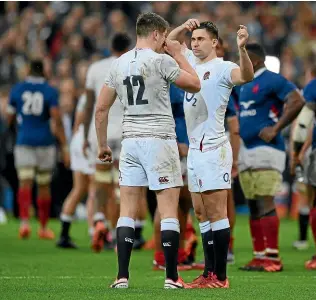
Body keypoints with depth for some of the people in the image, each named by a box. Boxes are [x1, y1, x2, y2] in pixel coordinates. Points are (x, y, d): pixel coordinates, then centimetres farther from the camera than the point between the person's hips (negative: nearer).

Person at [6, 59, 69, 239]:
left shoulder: (17, 90, 3)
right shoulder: (50, 92, -5)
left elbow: (10, 118, 11)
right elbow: (57, 120, -13)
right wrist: (65, 147, -12)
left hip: (24, 142, 1)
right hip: (45, 142, -1)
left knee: (25, 183, -6)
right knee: (44, 185, 11)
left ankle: (25, 221, -28)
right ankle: (43, 227, 19)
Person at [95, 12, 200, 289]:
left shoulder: (118, 64, 9)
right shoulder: (161, 60, -7)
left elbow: (101, 108, 11)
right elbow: (195, 85, 3)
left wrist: (102, 145, 20)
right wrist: (178, 55, 12)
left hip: (130, 141, 5)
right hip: (159, 141, -5)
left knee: (127, 211, 6)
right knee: (169, 210, -1)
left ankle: (122, 277, 2)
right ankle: (171, 277, -2)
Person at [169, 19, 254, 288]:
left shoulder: (222, 68, -11)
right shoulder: (192, 61, 12)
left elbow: (246, 76, -31)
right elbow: (170, 41, 25)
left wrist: (242, 49, -48)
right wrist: (184, 28, 4)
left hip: (213, 148, -9)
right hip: (195, 147, 9)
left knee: (216, 212, -9)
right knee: (201, 214, 10)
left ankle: (220, 276, -8)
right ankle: (209, 273, 14)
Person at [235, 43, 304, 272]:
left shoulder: (272, 80, -10)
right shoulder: (245, 85, 18)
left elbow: (297, 101, -19)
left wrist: (276, 129, -19)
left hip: (266, 149, -9)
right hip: (246, 150, 9)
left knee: (265, 202, -13)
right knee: (253, 205, 9)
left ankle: (272, 257, -14)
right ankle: (259, 255, 12)